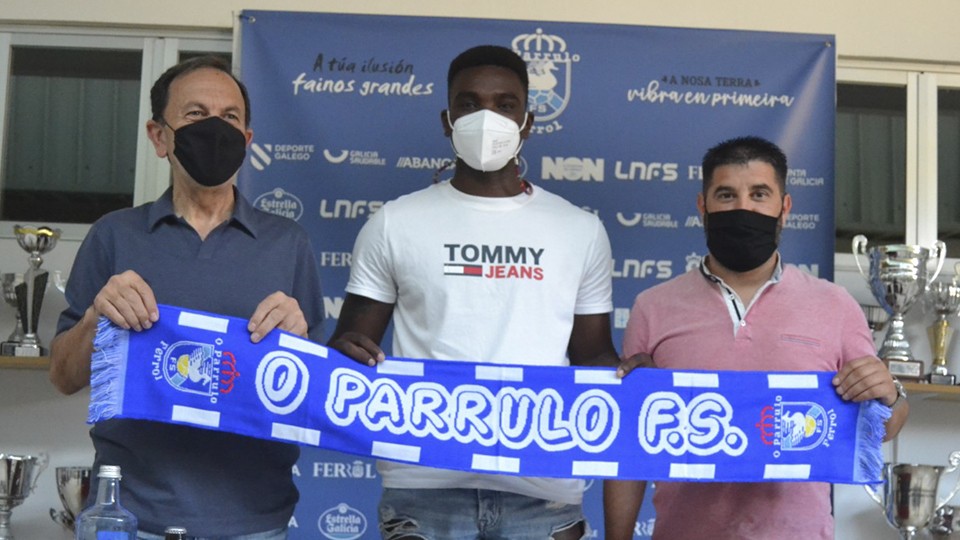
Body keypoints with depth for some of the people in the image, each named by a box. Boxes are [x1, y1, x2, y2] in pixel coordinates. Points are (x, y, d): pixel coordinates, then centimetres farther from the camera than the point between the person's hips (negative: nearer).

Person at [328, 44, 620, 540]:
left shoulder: (581, 230, 9)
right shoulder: (396, 223, 6)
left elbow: (591, 354, 13)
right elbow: (351, 342, 8)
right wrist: (347, 352, -15)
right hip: (425, 485, -1)